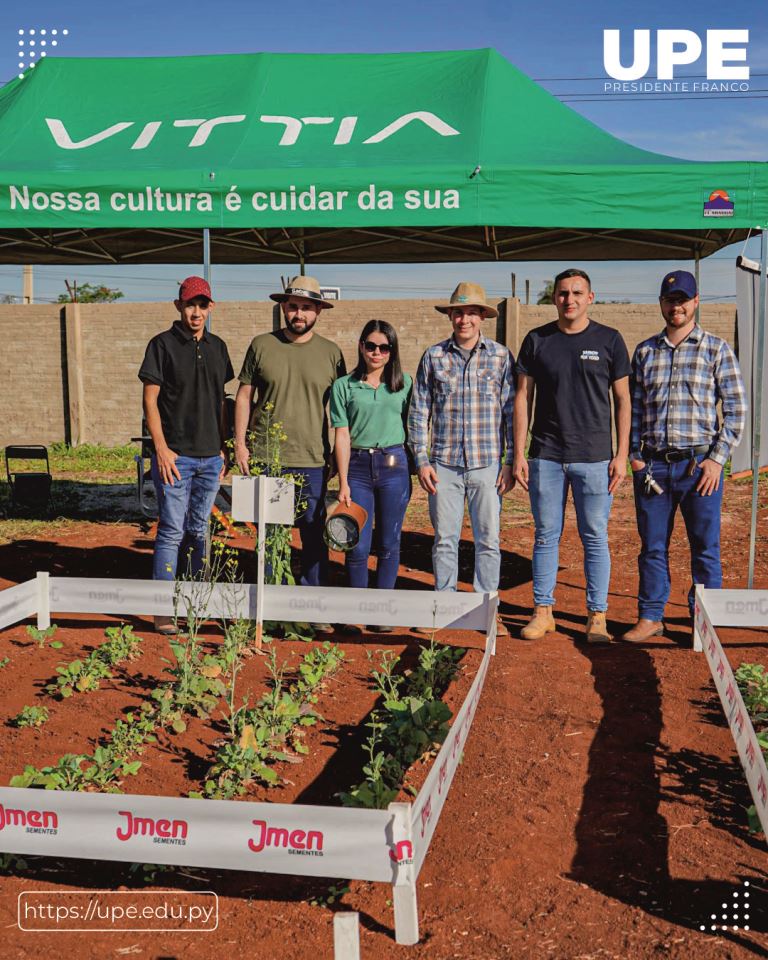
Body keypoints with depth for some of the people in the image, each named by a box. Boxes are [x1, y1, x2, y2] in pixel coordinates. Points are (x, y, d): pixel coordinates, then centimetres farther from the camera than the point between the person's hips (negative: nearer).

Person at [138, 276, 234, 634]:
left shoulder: (217, 347, 13)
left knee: (199, 531, 12)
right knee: (172, 531, -5)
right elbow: (150, 399, -5)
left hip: (211, 457, 5)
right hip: (175, 456, -5)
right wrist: (161, 449, -12)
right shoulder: (162, 345, -3)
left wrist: (223, 448, 13)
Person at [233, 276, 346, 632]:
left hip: (312, 460, 0)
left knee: (314, 536, 2)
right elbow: (244, 395, 9)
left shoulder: (330, 353, 6)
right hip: (265, 457, 0)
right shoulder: (261, 345, 5)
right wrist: (239, 443, 2)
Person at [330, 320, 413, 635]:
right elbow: (342, 436, 0)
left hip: (393, 466, 1)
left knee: (389, 544, 7)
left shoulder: (405, 384, 7)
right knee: (358, 546, -1)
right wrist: (343, 483, -4)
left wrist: (414, 471, 7)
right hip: (358, 466, -1)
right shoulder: (344, 386, 3)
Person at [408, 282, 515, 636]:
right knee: (444, 540, 6)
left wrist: (510, 461, 0)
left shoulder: (500, 356, 3)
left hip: (487, 464, 0)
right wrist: (421, 460, 1)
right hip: (444, 464, 1)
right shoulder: (433, 357, 5)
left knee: (488, 540, 4)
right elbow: (419, 412, 7)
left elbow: (510, 411, 5)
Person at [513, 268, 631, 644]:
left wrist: (621, 455, -3)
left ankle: (597, 615, 11)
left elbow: (622, 400, 5)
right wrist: (519, 454, 2)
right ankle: (543, 611, 16)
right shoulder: (537, 340, 6)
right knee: (546, 535, 7)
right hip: (546, 457, 1)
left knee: (595, 537, 3)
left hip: (594, 457, -1)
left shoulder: (609, 340, 3)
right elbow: (523, 397, 8)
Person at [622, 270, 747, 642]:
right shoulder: (644, 352, 11)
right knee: (652, 546, 8)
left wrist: (717, 458, -7)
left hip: (700, 464, -2)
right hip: (652, 465, 2)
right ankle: (650, 617, 19)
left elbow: (736, 408, 1)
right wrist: (634, 454, 3)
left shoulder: (717, 349, 3)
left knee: (705, 548, 4)